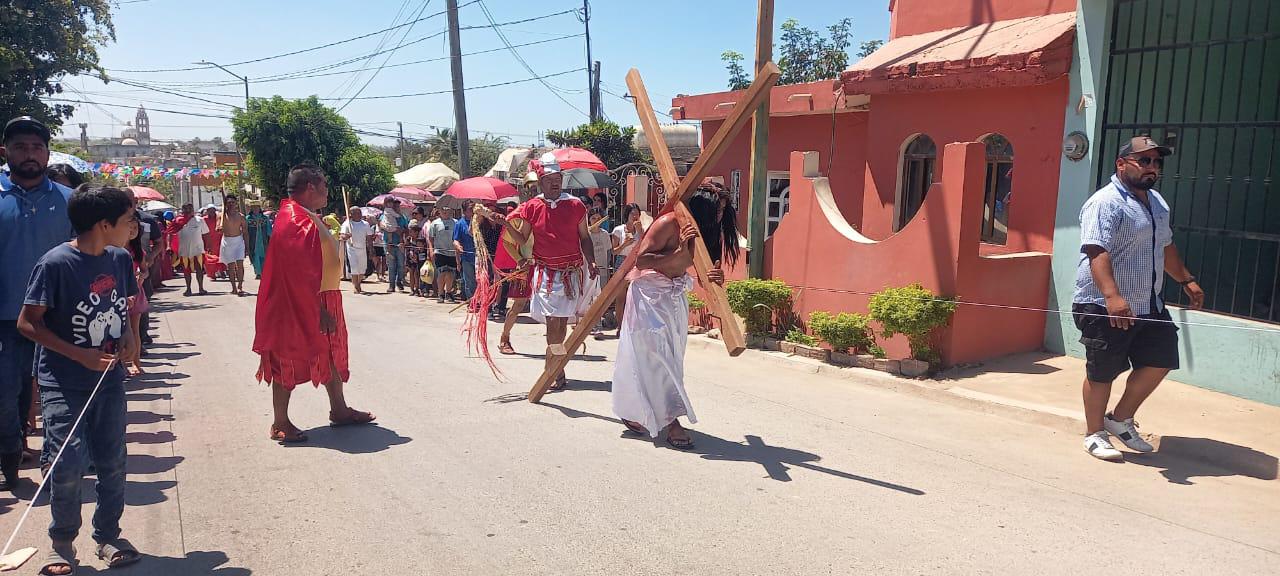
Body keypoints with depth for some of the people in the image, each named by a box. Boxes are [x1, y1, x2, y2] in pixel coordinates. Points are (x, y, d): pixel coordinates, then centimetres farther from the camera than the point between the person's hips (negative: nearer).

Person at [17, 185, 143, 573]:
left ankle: (108, 535, 25)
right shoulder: (56, 263, -15)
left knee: (112, 462, 8)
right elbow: (28, 323, -12)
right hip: (64, 385, -5)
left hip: (110, 380, 5)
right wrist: (81, 355, -18)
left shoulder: (120, 259, 2)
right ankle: (61, 541, 19)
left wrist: (127, 340, -2)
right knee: (68, 465, -3)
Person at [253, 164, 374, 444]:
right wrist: (318, 310, -23)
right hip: (299, 307, -11)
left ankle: (339, 410, 31)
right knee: (290, 361, 1)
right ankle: (280, 424, 12)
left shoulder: (306, 217, 12)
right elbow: (301, 274, -25)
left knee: (331, 354, 18)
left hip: (323, 300, 11)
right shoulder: (297, 221, -21)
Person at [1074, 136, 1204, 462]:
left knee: (1159, 362, 10)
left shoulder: (1157, 202, 15)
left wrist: (1186, 280, 29)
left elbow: (1165, 246, 30)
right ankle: (1095, 434, 18)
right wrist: (1112, 296, -40)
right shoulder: (1106, 203, -16)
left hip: (1148, 306, 9)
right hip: (1106, 308, -9)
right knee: (1102, 373, 2)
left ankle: (1120, 419, 27)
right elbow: (1097, 252, -29)